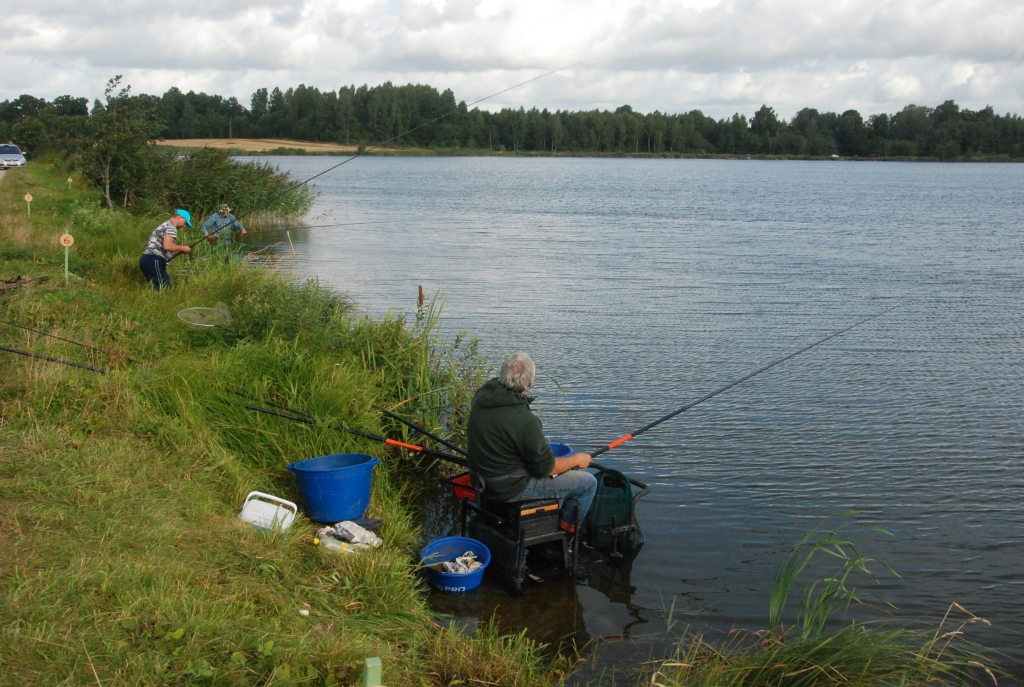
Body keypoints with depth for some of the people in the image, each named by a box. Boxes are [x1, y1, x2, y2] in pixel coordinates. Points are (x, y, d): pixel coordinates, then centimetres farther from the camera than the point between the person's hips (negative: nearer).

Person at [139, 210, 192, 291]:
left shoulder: (165, 225, 28)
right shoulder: (171, 227, -4)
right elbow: (167, 246, -20)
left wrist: (181, 250, 19)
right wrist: (182, 248, -5)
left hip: (146, 259, 10)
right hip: (154, 261, -10)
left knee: (156, 289, 10)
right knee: (165, 289, -15)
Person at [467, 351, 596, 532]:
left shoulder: (482, 394, -9)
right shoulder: (525, 421, -30)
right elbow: (546, 468, -16)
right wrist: (577, 459, -3)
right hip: (510, 488, -9)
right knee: (588, 483, 1)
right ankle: (567, 526, 22)